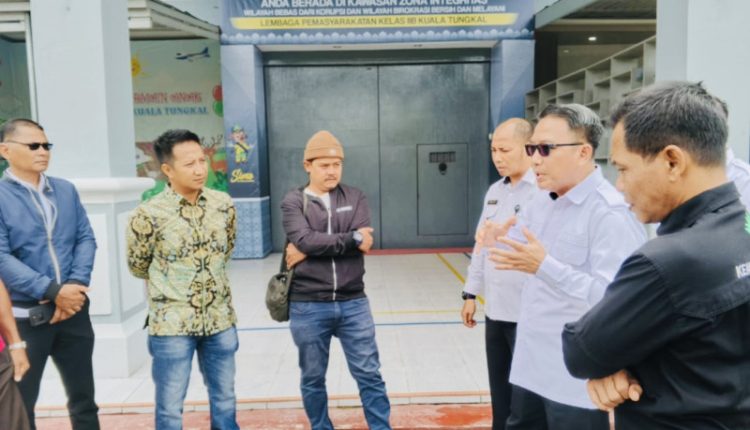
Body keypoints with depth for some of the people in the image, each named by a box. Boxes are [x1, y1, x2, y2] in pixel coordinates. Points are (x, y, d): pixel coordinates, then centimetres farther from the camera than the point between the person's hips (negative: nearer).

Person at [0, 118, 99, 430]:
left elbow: (86, 239, 4)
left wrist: (77, 285, -11)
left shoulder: (66, 190, 7)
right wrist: (53, 291, -20)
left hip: (73, 310, 4)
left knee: (84, 399, 16)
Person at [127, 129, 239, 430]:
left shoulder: (223, 204, -2)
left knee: (225, 400, 17)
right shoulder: (148, 215, -14)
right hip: (172, 324, -3)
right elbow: (138, 266, 2)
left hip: (220, 319, 4)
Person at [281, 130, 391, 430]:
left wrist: (310, 251, -14)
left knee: (369, 375, 8)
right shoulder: (293, 202, 0)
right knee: (313, 379, 14)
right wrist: (352, 239, -14)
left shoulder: (355, 197, 5)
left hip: (353, 303, 1)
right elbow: (304, 239, -18)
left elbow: (365, 241, -11)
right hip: (308, 307, -1)